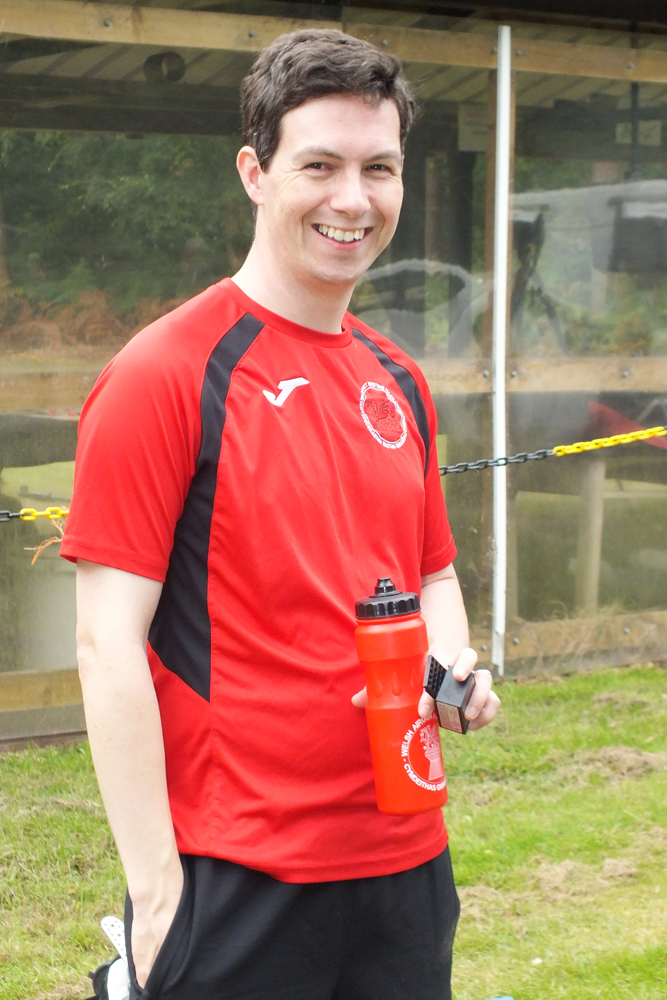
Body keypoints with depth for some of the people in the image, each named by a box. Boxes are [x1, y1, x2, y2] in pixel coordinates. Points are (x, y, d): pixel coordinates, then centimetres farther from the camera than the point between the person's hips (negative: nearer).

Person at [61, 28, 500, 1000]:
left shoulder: (398, 381, 9)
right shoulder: (163, 374, -11)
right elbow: (109, 641, -13)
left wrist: (456, 668, 0)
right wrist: (156, 886, -15)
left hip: (408, 865, 6)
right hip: (236, 883, -6)